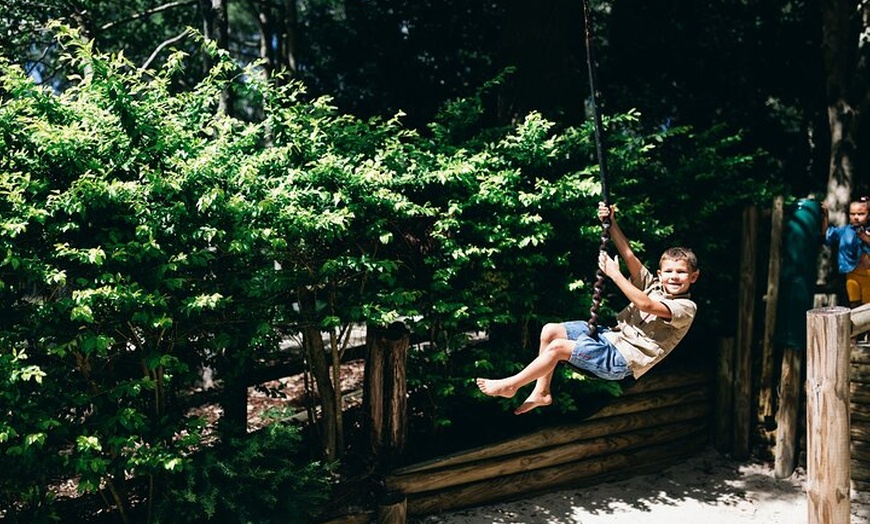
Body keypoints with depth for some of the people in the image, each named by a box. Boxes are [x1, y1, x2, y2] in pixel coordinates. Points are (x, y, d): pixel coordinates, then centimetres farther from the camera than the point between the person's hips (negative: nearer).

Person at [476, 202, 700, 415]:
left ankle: (510, 385, -2)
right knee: (550, 331, -5)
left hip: (623, 361, -8)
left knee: (558, 347, -20)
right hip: (612, 337, 8)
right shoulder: (654, 285, 10)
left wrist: (614, 273, -21)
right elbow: (629, 256, 5)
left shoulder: (686, 308, -11)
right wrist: (611, 223, -7)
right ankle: (541, 393, 4)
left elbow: (645, 304, -25)